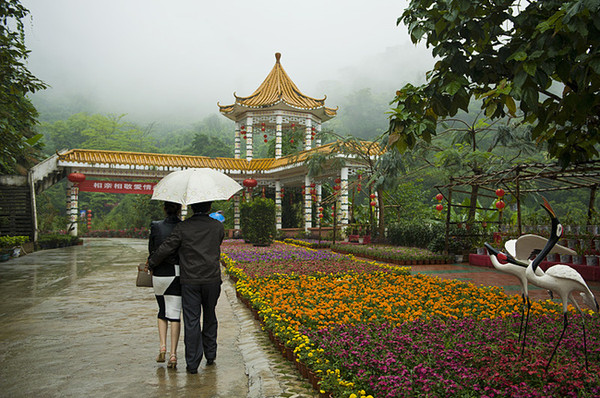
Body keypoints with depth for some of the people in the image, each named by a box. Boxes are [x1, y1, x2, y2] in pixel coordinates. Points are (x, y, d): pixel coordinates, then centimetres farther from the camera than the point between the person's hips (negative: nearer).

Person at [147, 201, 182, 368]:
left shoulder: (156, 227, -3)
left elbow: (151, 251, 2)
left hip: (159, 275, 1)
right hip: (178, 275, -1)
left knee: (162, 311, 20)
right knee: (174, 313, 4)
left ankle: (162, 347, 10)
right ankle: (173, 354, 2)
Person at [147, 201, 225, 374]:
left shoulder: (183, 227, -6)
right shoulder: (218, 226, 1)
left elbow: (166, 248, -6)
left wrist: (151, 261, 12)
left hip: (190, 281, -2)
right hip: (212, 279, 2)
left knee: (191, 321, 3)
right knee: (209, 317, 18)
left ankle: (192, 363, 6)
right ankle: (210, 355, 27)